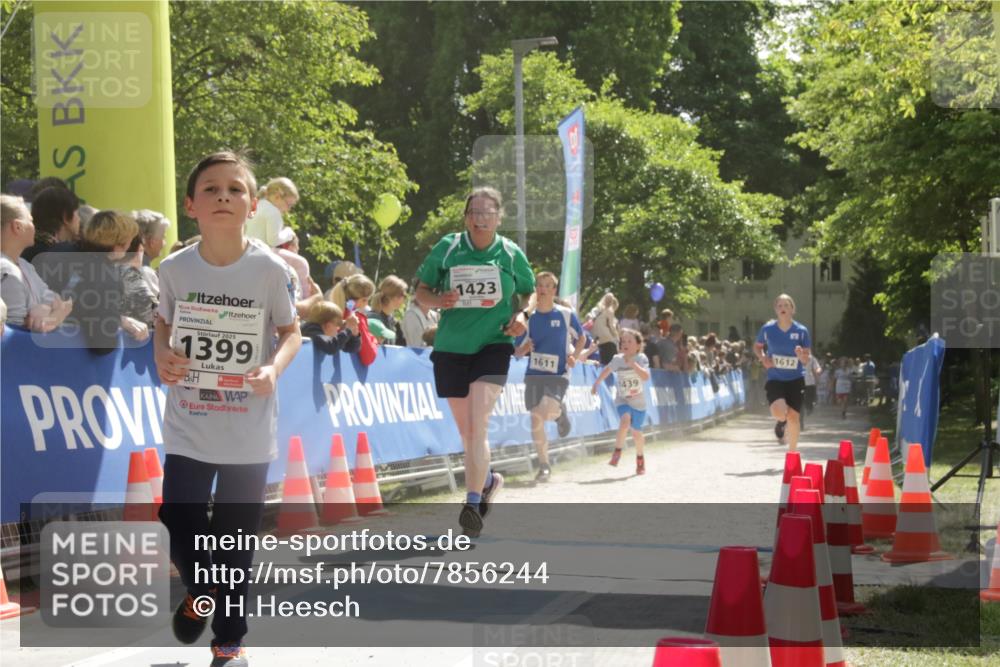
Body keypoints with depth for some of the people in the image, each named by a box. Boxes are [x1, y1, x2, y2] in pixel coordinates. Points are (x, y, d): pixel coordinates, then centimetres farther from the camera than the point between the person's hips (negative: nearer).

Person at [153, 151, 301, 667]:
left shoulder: (268, 269, -9)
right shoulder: (175, 268, -5)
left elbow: (291, 330, 3)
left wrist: (274, 368, -16)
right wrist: (162, 357, -9)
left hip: (249, 431, -1)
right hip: (188, 427, 1)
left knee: (236, 539, 6)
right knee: (180, 527, -3)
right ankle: (201, 591, 31)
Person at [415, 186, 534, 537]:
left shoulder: (511, 254, 1)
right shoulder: (447, 248, 0)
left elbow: (527, 294, 15)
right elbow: (421, 290, 7)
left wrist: (521, 315, -6)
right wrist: (438, 299, -15)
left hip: (493, 345, -2)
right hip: (451, 347, 2)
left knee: (477, 427, -17)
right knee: (466, 433, 12)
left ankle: (472, 503, -16)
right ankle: (488, 480, 40)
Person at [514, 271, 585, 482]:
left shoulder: (566, 314, -3)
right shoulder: (529, 318, 3)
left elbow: (581, 338, 11)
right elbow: (517, 352, 7)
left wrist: (574, 356, -6)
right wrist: (524, 349, -16)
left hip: (558, 374, -3)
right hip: (534, 374, 3)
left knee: (549, 411, -25)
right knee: (536, 419, -2)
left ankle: (561, 412, 14)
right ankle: (544, 465, 11)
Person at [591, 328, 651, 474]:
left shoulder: (641, 359, -13)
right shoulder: (617, 359, -5)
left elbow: (646, 377, -28)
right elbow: (607, 370, 15)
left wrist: (633, 364, -37)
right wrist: (596, 384, 18)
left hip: (638, 403, 0)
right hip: (622, 400, 0)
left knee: (636, 433, 9)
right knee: (625, 421, -29)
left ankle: (640, 459, 36)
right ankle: (617, 453, -13)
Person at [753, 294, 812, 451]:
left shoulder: (801, 331, -5)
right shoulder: (767, 329, -5)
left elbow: (806, 361, 0)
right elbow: (757, 347, 14)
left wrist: (801, 355, -24)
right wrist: (763, 358, -7)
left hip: (795, 379, 1)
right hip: (775, 379, -1)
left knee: (793, 417, -1)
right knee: (779, 413, -22)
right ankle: (781, 422, 18)